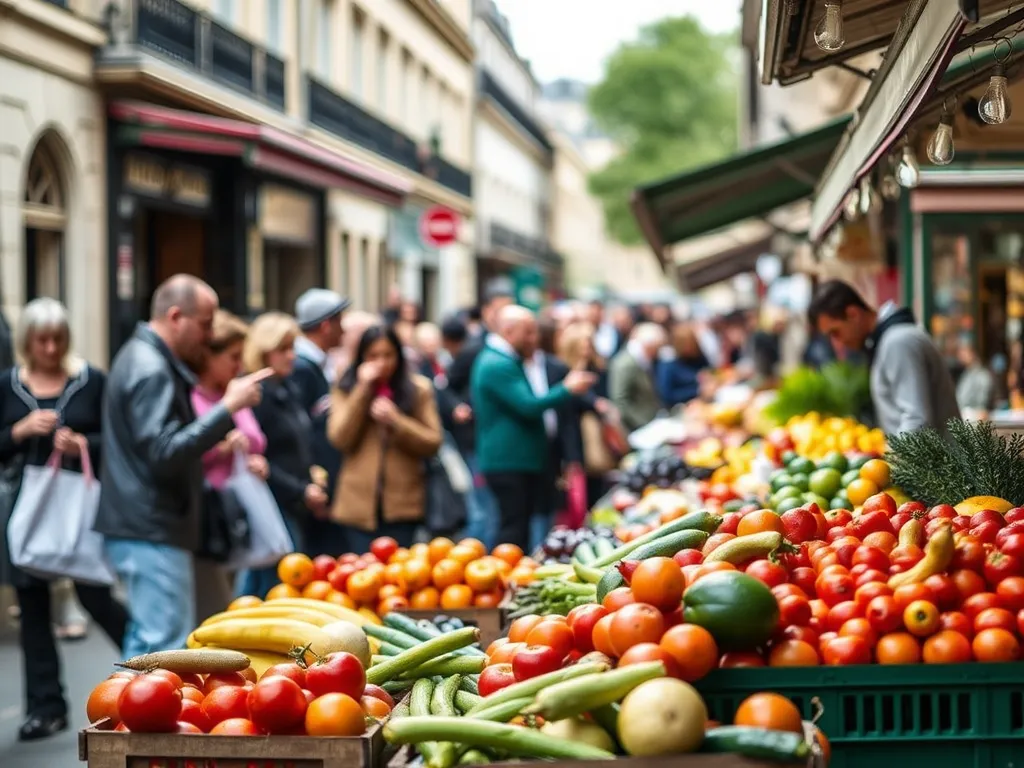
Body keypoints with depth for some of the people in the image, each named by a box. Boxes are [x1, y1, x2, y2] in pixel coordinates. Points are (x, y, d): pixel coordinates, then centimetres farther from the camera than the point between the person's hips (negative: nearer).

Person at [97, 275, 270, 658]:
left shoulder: (143, 358, 17)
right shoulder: (151, 370, -16)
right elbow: (164, 455, -24)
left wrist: (218, 444, 15)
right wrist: (228, 408, -22)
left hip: (143, 527, 11)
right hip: (152, 531, -11)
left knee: (146, 640, 16)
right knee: (168, 646, -10)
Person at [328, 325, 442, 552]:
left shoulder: (418, 389, 4)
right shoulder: (346, 390, 5)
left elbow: (432, 443, 0)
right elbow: (340, 439, -8)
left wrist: (395, 421, -15)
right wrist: (363, 389, -11)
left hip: (403, 504, 0)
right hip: (360, 503, 0)